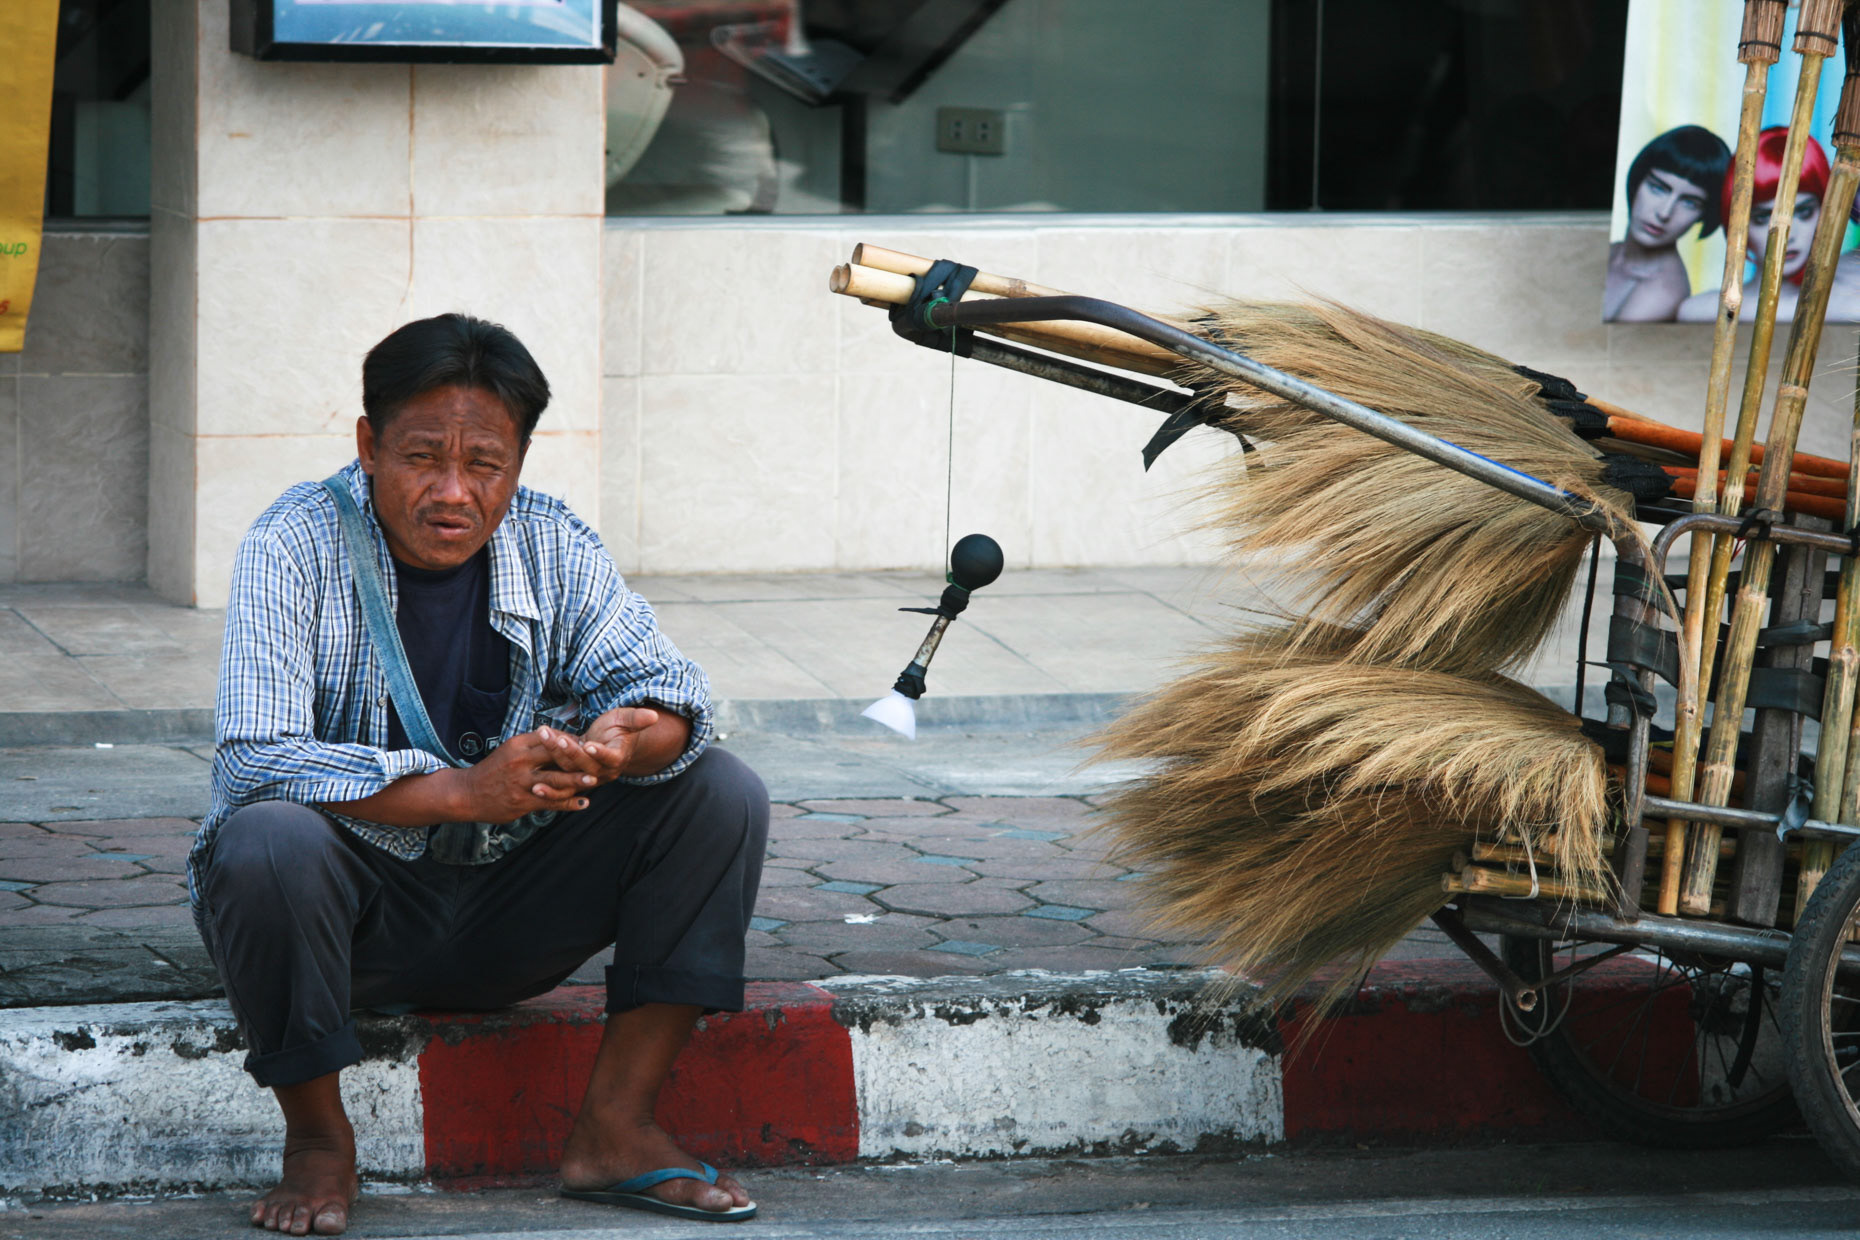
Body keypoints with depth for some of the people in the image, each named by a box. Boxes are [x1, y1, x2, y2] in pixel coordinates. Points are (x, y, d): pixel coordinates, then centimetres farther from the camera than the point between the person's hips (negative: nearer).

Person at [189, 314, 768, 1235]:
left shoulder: (550, 544, -3)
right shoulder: (295, 547, -16)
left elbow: (666, 687, -7)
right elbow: (254, 758, -27)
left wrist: (627, 738, -34)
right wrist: (466, 790, -38)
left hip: (502, 909, 4)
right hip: (351, 906, -4)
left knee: (721, 796, -11)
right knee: (264, 842, -37)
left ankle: (614, 1127, -8)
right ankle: (318, 1137, -12)